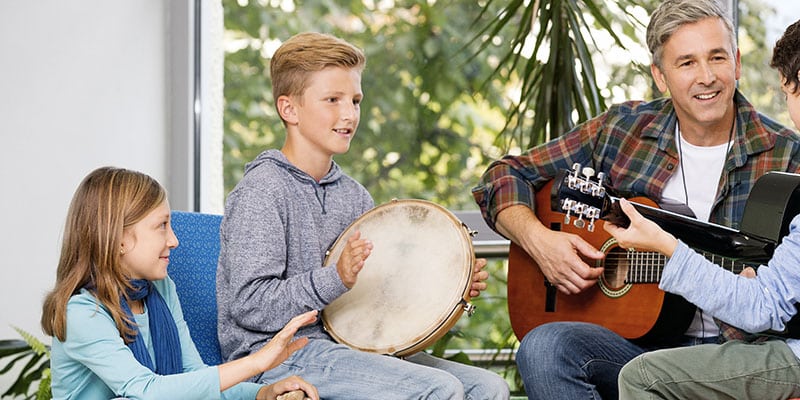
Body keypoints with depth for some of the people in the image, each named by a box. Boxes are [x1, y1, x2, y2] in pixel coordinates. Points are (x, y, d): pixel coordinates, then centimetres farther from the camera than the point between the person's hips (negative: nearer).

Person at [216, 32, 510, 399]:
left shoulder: (352, 194, 13)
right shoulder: (262, 191, -11)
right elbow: (250, 307, -18)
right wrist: (336, 279, -29)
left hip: (340, 342, 8)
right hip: (275, 354, -8)